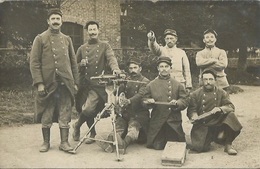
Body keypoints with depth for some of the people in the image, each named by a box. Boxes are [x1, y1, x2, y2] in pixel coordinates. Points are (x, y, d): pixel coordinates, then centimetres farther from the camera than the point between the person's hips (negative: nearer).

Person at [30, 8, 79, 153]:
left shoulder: (67, 39, 13)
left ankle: (64, 142, 14)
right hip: (48, 84, -2)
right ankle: (46, 142, 20)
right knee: (46, 115, 6)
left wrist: (75, 82, 8)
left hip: (65, 84, 3)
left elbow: (73, 62, 13)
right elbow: (34, 62, -3)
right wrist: (39, 83, -12)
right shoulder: (40, 39, 2)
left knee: (65, 115, 4)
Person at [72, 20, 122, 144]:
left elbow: (111, 57, -10)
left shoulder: (104, 46, 8)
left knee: (89, 109, -17)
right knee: (89, 111, 7)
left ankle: (77, 125, 12)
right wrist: (81, 64, -5)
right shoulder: (82, 48, 15)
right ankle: (92, 134, 28)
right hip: (84, 84, 3)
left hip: (98, 84, -3)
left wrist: (115, 68, -31)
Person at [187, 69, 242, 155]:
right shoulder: (195, 94, 0)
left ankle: (228, 145, -11)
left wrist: (220, 109, -24)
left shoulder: (221, 93, 4)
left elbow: (231, 107, -3)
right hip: (202, 126, -1)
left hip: (218, 123, 1)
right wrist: (194, 115, -26)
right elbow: (191, 110, -2)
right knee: (199, 147, -21)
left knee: (230, 116, -28)